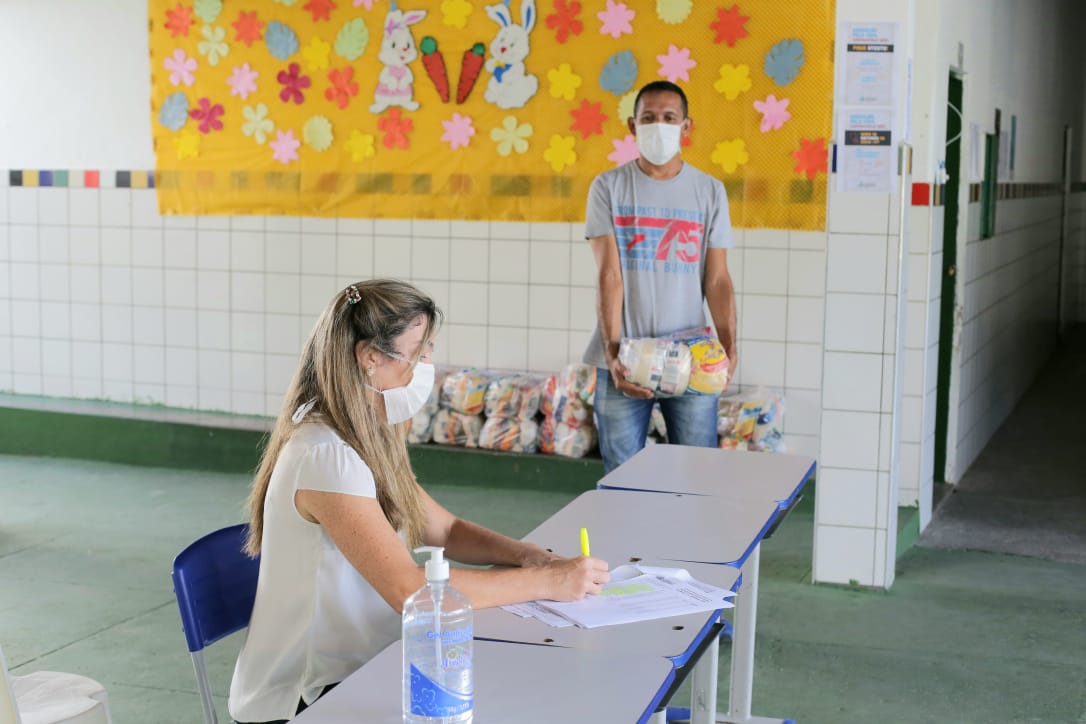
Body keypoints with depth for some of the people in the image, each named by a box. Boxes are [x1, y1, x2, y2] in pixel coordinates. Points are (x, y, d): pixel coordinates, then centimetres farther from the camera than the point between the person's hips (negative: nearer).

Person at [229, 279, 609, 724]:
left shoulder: (369, 442, 6)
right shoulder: (326, 457, -23)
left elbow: (444, 530, 14)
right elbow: (411, 590, -27)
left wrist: (523, 554, -5)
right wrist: (545, 582, -21)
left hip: (359, 672, 8)